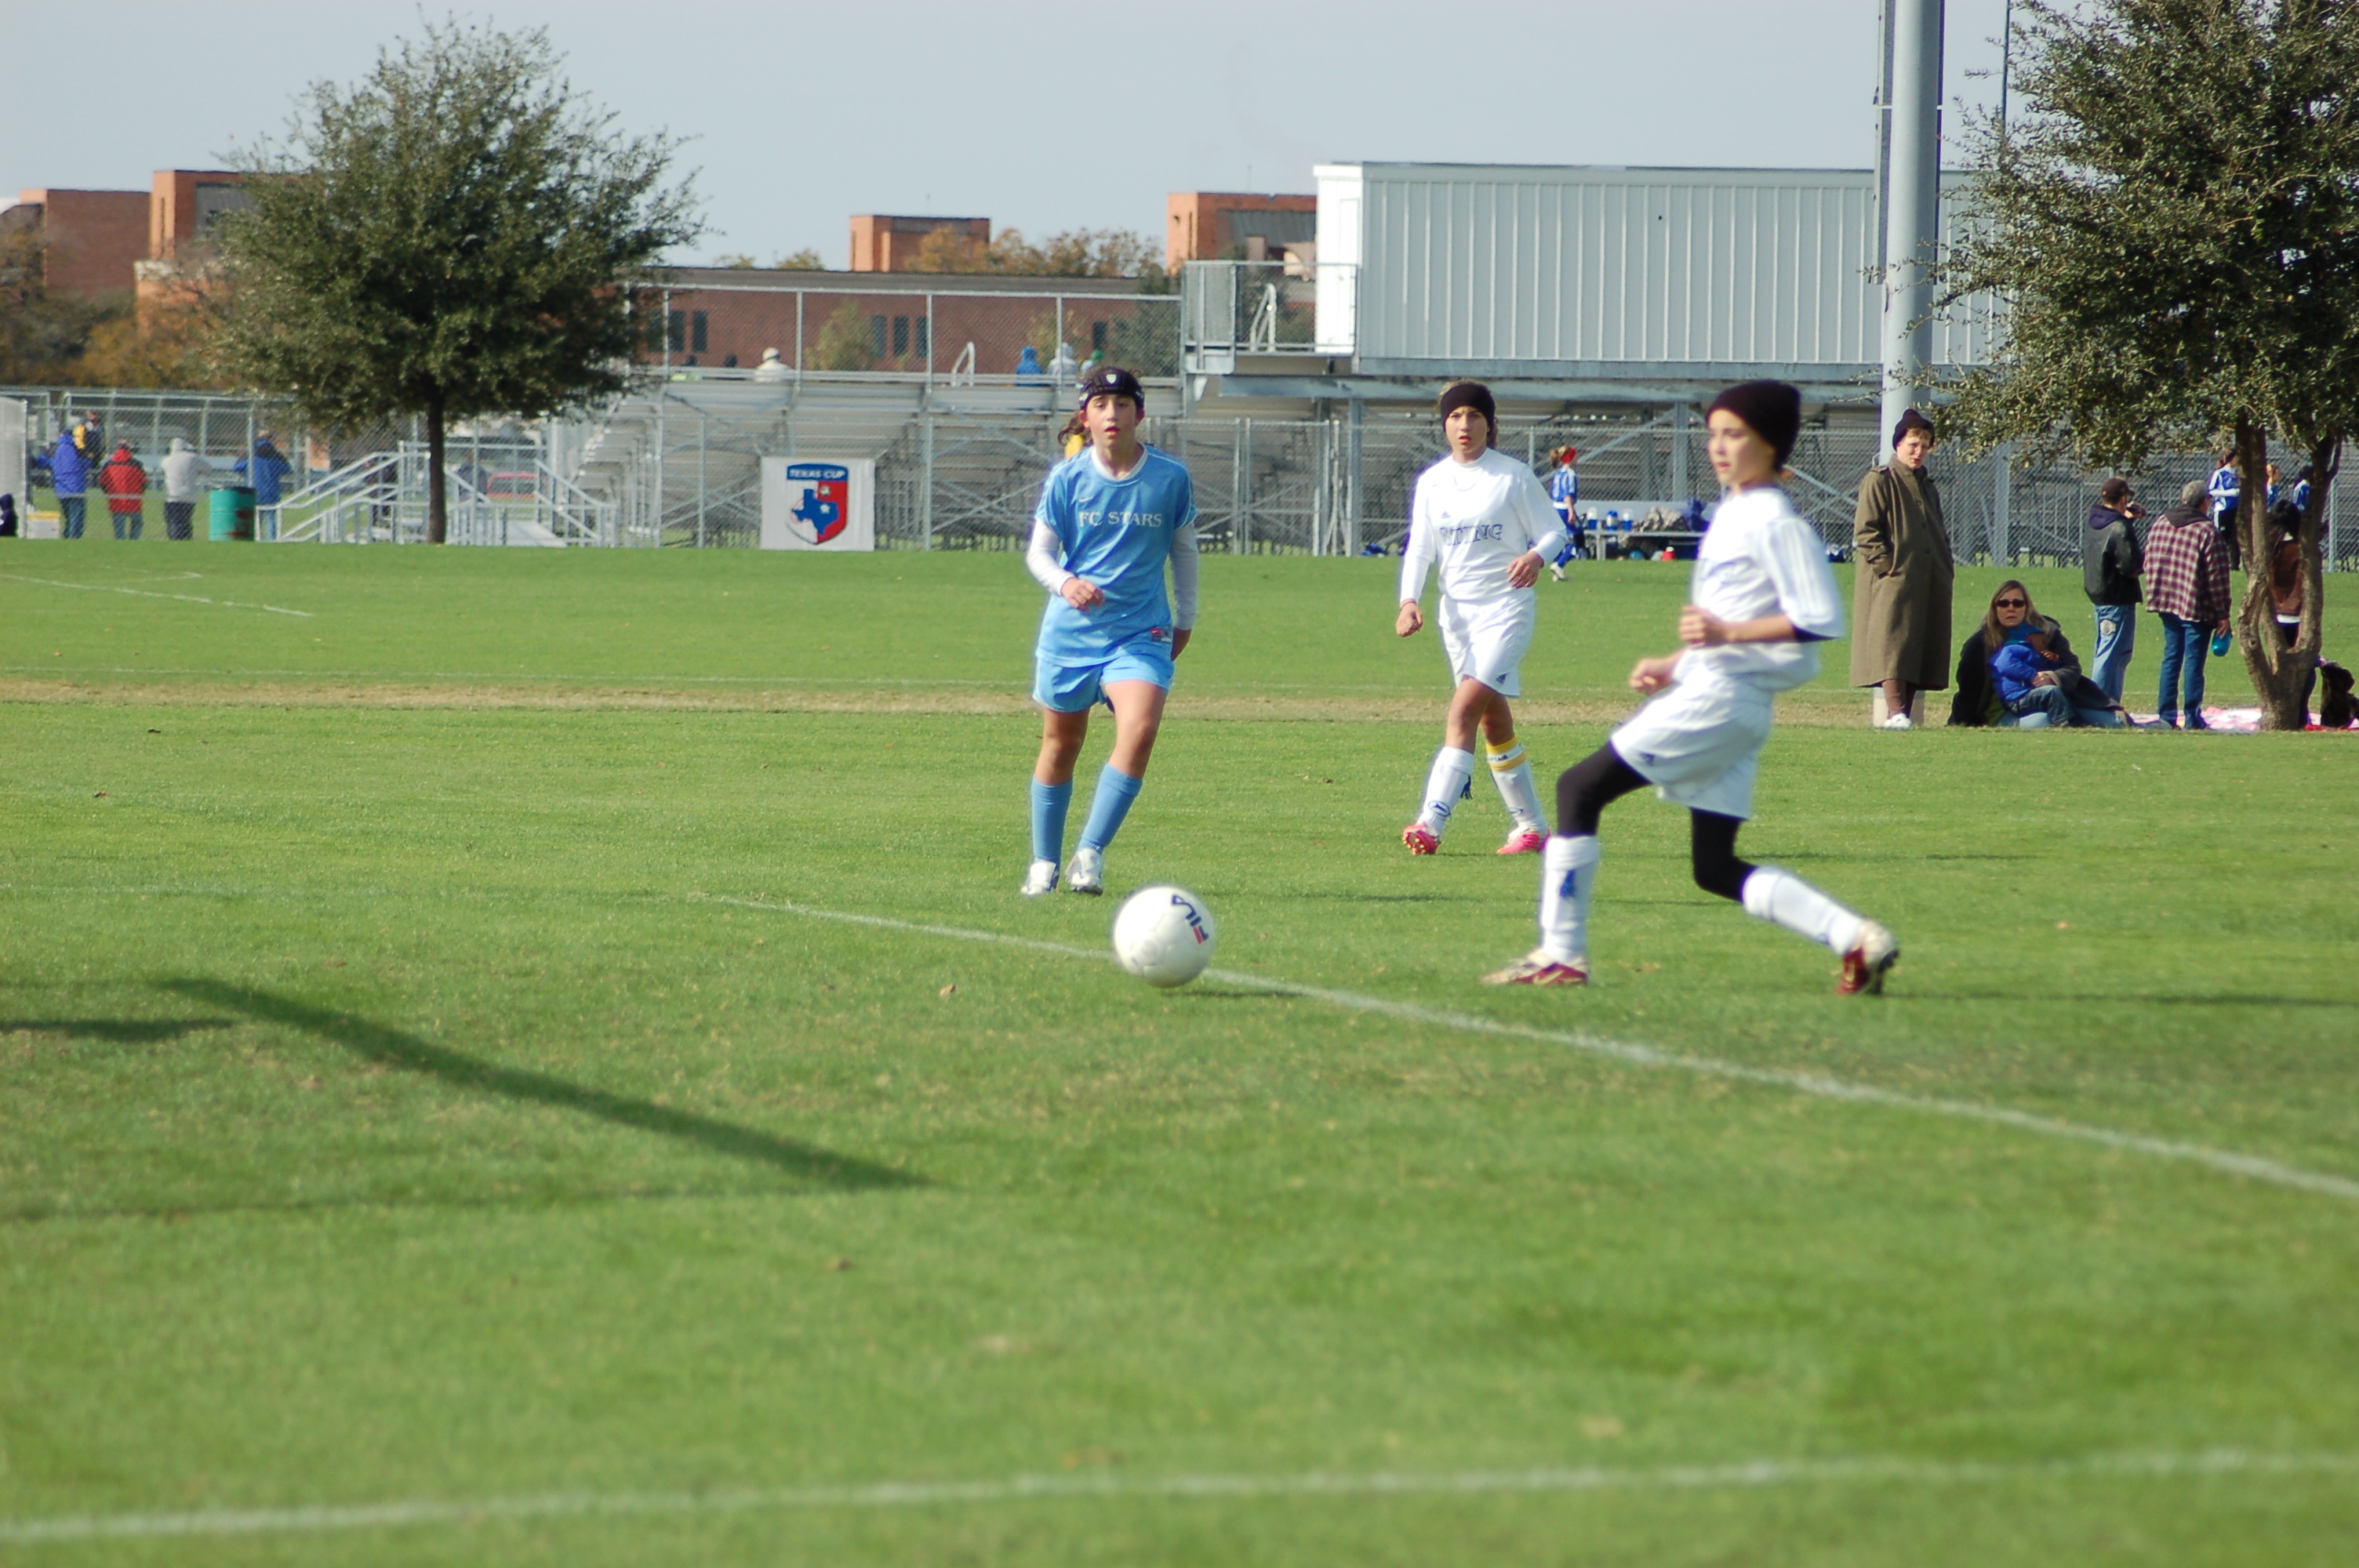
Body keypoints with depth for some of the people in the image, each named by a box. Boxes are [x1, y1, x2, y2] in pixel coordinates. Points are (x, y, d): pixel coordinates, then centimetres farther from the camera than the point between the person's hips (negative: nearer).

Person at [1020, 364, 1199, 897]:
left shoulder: (1171, 478, -1)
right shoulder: (1067, 479, -3)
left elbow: (1183, 549, 13)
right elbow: (1038, 551, 2)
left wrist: (1185, 619, 15)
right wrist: (1065, 583, -19)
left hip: (1142, 632, -1)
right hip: (1070, 632, 1)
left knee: (1138, 732, -23)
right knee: (1061, 747, 10)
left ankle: (1091, 853, -17)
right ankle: (1044, 864, 26)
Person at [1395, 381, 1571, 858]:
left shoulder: (1513, 476, -4)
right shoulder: (1431, 483, 8)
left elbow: (1555, 531, -2)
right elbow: (1418, 549, 7)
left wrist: (1536, 557, -24)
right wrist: (1409, 601, -11)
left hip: (1506, 607, -5)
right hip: (1457, 611, 6)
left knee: (1466, 707, -19)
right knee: (1494, 720, 9)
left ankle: (1431, 822, -27)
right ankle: (1530, 825, 19)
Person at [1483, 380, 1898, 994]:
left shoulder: (1776, 523, -11)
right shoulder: (1733, 515, 19)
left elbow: (1819, 620, -18)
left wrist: (1727, 632, -22)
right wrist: (1675, 664, 20)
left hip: (1719, 697, -10)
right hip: (1707, 688, 10)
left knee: (1580, 788, -8)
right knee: (1716, 870, 8)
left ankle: (1561, 954, -7)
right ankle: (1856, 938, 2)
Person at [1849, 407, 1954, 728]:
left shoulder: (1928, 486, 22)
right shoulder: (1880, 481, -1)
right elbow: (1864, 531, -8)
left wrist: (1947, 565, 15)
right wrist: (1885, 564, -16)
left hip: (1929, 582, 8)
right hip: (1894, 580, -8)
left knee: (1923, 648, 4)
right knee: (1893, 643, -14)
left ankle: (1905, 709, 8)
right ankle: (1895, 711, -20)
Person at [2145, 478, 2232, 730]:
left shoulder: (2159, 524, 6)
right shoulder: (2207, 532, -14)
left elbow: (2149, 563, 13)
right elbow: (2217, 577, -13)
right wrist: (2222, 613, -7)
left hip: (2166, 604, 6)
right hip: (2197, 608, -6)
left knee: (2171, 659, 13)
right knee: (2193, 663, -1)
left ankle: (2166, 716, 13)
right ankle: (2192, 719, 1)